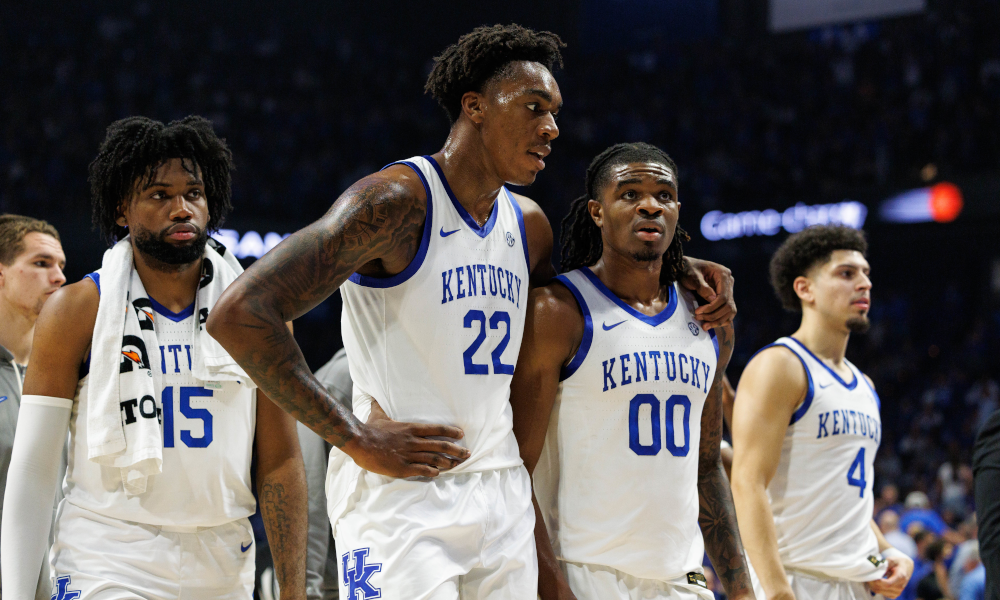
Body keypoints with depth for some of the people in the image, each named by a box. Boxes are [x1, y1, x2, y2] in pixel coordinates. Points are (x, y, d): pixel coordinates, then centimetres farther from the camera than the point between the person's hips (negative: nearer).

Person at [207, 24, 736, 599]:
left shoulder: (529, 224, 13)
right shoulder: (397, 200, -13)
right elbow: (240, 314, -20)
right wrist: (355, 437, -18)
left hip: (504, 499, 7)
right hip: (401, 493, -7)